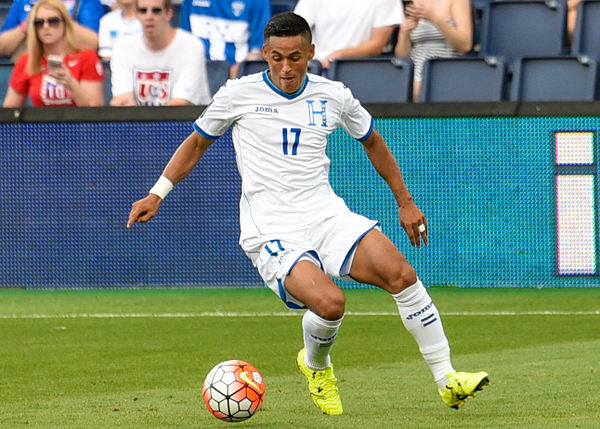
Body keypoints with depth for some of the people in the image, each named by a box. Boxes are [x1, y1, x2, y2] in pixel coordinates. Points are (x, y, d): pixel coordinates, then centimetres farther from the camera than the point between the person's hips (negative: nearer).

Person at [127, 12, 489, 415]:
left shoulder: (333, 97, 6)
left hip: (326, 213, 3)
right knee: (330, 304, -28)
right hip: (271, 231, -3)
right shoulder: (239, 94, -1)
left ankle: (446, 378, -9)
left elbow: (372, 141, 24)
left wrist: (405, 201, 26)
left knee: (401, 275, -21)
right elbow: (197, 142, 15)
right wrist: (157, 193, 9)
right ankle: (316, 365, 8)